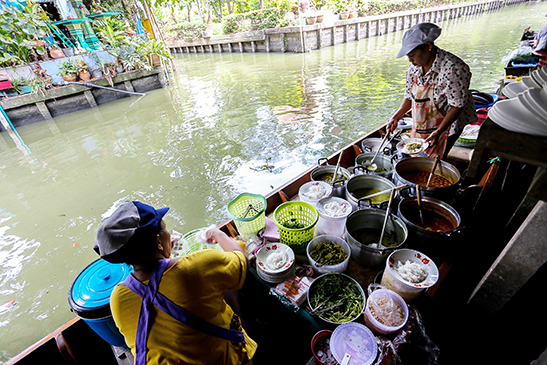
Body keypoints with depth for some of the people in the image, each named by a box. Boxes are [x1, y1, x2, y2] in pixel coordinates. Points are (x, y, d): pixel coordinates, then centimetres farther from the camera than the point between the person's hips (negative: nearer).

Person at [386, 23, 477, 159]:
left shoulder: (453, 68, -23)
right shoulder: (414, 67, -1)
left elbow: (457, 106, -22)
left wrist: (438, 132, -30)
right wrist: (396, 117, -5)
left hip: (445, 127, -6)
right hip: (419, 128, 7)